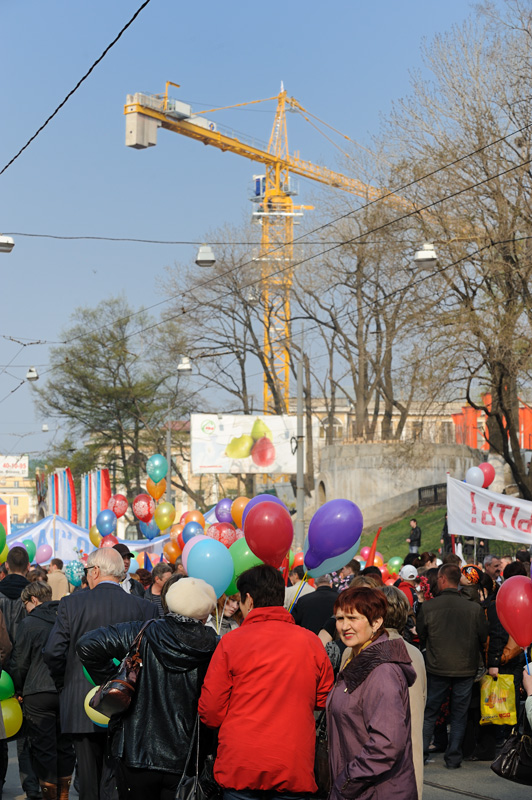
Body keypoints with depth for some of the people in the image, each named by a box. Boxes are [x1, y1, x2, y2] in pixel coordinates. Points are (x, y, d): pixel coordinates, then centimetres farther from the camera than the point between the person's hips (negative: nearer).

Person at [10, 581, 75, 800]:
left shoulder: (29, 623, -7)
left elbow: (19, 663, -4)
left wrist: (20, 690, 11)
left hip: (39, 694, -5)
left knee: (43, 749, 2)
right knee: (65, 745, 14)